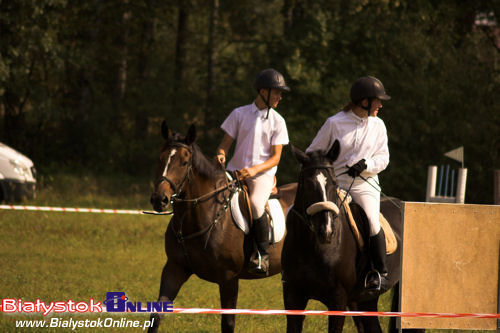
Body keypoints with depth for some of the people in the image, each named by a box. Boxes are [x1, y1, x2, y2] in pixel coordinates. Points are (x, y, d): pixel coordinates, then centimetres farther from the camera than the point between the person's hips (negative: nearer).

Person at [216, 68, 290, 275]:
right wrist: (221, 155, -14)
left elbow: (275, 157, 0)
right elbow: (225, 143, 10)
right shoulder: (239, 114, 8)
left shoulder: (277, 121, 5)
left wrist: (254, 170, -17)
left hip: (262, 174, -3)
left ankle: (263, 255, -20)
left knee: (256, 204, -31)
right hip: (236, 171, 3)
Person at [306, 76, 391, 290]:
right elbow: (313, 152, 8)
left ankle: (380, 271, -6)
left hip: (365, 184, 1)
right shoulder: (334, 123, 0)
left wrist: (366, 164, -10)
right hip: (335, 183, -1)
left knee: (372, 222, -22)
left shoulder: (378, 126, 9)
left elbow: (383, 158, 10)